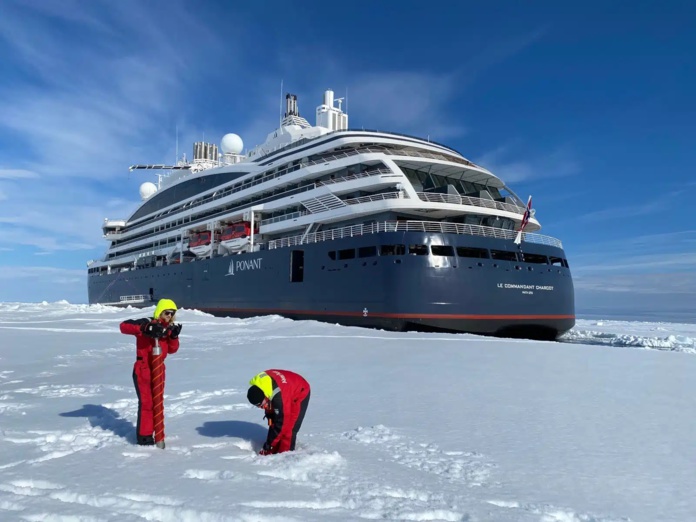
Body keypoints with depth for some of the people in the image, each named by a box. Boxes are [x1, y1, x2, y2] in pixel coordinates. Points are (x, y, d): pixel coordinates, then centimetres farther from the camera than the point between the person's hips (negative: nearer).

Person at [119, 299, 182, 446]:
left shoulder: (168, 328, 6)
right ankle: (144, 435, 5)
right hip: (143, 370, -7)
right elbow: (124, 326, -27)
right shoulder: (147, 323, -14)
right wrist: (145, 328, -39)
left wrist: (174, 336, -13)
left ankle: (149, 431, 30)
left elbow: (172, 350, 5)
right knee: (146, 402, -7)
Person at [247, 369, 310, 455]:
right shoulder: (257, 386, -22)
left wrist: (268, 445, -26)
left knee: (288, 428, -15)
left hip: (300, 392, -7)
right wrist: (270, 417, -1)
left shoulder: (279, 396, -42)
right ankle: (274, 452, 15)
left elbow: (281, 424, -33)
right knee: (274, 423, 4)